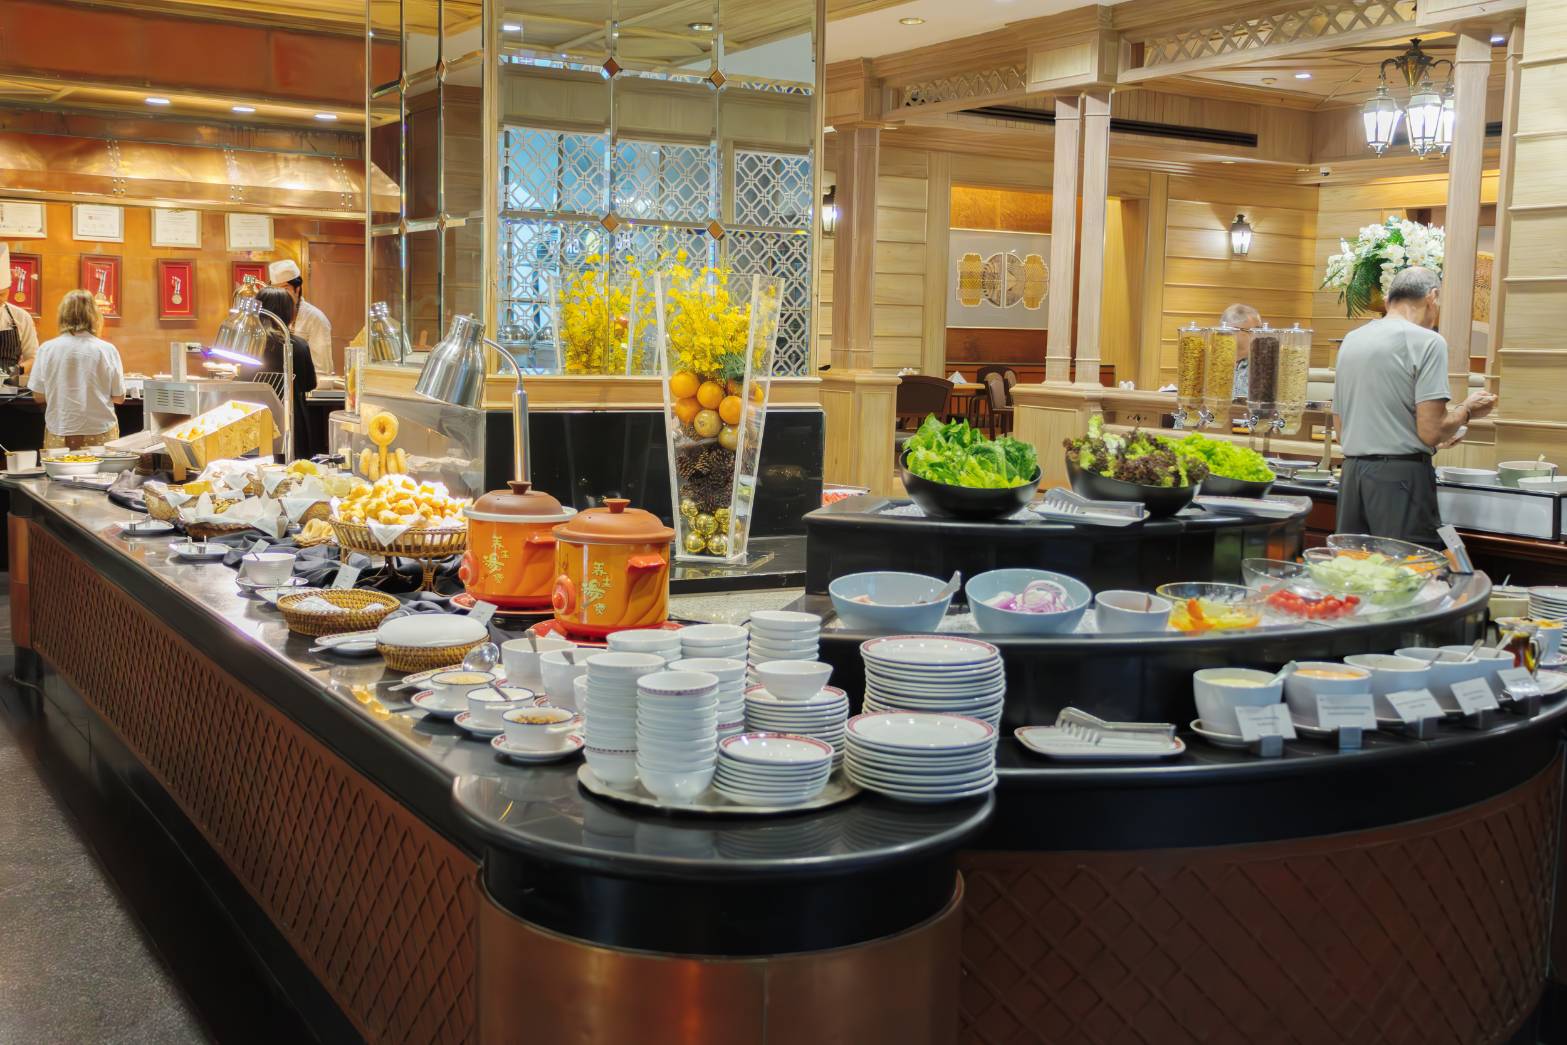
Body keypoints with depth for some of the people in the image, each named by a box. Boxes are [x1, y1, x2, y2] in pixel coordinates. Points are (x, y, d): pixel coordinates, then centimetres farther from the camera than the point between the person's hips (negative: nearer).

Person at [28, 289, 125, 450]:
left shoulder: (46, 349, -5)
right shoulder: (107, 350, -8)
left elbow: (38, 396, 2)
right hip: (100, 434, -1)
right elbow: (119, 397, -1)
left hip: (59, 436, 1)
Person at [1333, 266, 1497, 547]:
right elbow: (1431, 432, -13)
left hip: (1351, 472, 7)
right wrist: (1467, 410, 7)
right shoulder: (1427, 341, -7)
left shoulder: (1350, 341, 14)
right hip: (1400, 477, -7)